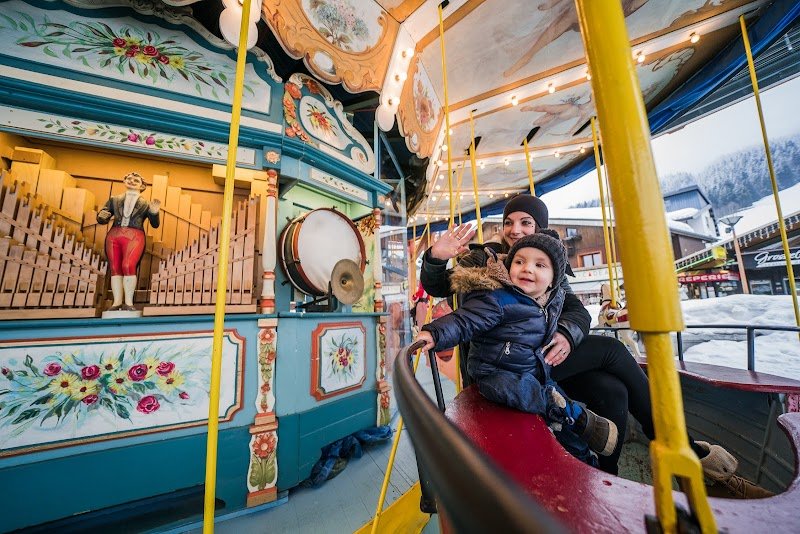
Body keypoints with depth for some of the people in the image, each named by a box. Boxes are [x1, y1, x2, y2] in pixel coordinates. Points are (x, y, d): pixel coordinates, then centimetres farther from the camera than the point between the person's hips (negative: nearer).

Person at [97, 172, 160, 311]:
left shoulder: (145, 204, 16)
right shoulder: (114, 199, 22)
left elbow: (155, 224, 8)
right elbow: (101, 218, 16)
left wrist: (154, 213, -11)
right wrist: (102, 216, -7)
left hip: (134, 237, -3)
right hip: (113, 235, 3)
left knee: (128, 265, -20)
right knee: (115, 268, -3)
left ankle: (129, 302, -17)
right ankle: (117, 302, -2)